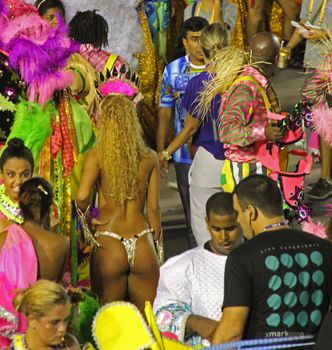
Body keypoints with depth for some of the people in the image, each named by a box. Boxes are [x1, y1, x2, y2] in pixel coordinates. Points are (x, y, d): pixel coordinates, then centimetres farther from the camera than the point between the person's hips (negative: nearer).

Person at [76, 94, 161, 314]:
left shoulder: (97, 156, -4)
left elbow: (83, 196, -18)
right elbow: (153, 207, 7)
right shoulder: (149, 157, 4)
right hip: (143, 246, 2)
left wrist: (84, 214, 3)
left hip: (109, 246, -2)